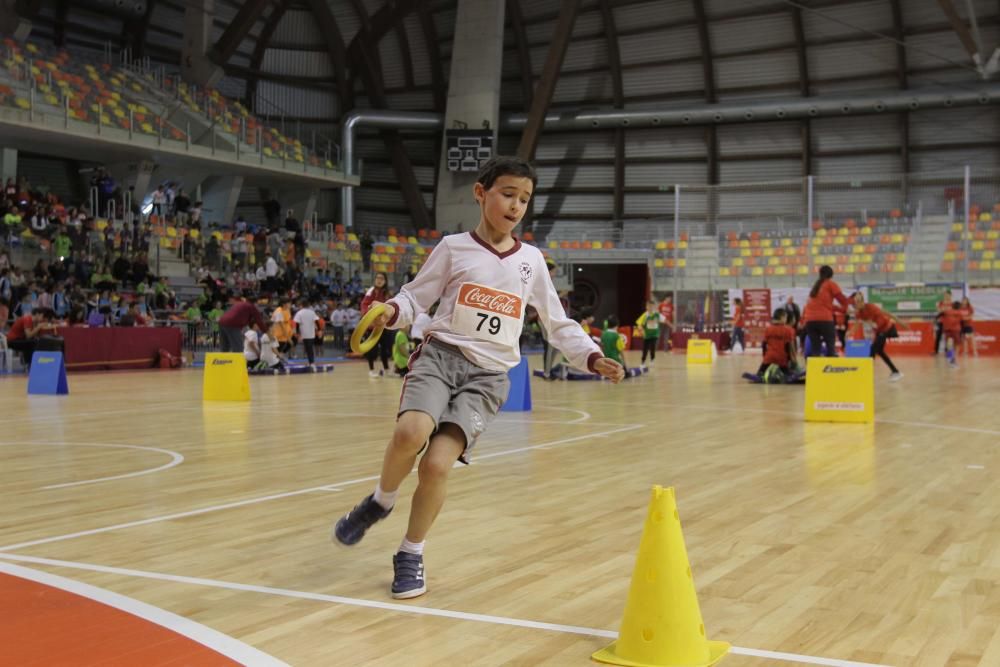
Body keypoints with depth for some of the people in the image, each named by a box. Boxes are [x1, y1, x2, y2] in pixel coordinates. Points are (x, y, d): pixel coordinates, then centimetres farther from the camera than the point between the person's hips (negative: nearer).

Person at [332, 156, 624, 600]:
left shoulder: (531, 260, 11)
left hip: (489, 375, 1)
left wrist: (592, 358, 3)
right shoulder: (454, 247, 4)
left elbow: (558, 324, 17)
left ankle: (411, 554, 8)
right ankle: (381, 501, 2)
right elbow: (415, 297, 7)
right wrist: (392, 312, -15)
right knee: (411, 432, -30)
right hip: (441, 354, -1)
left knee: (437, 464, -16)